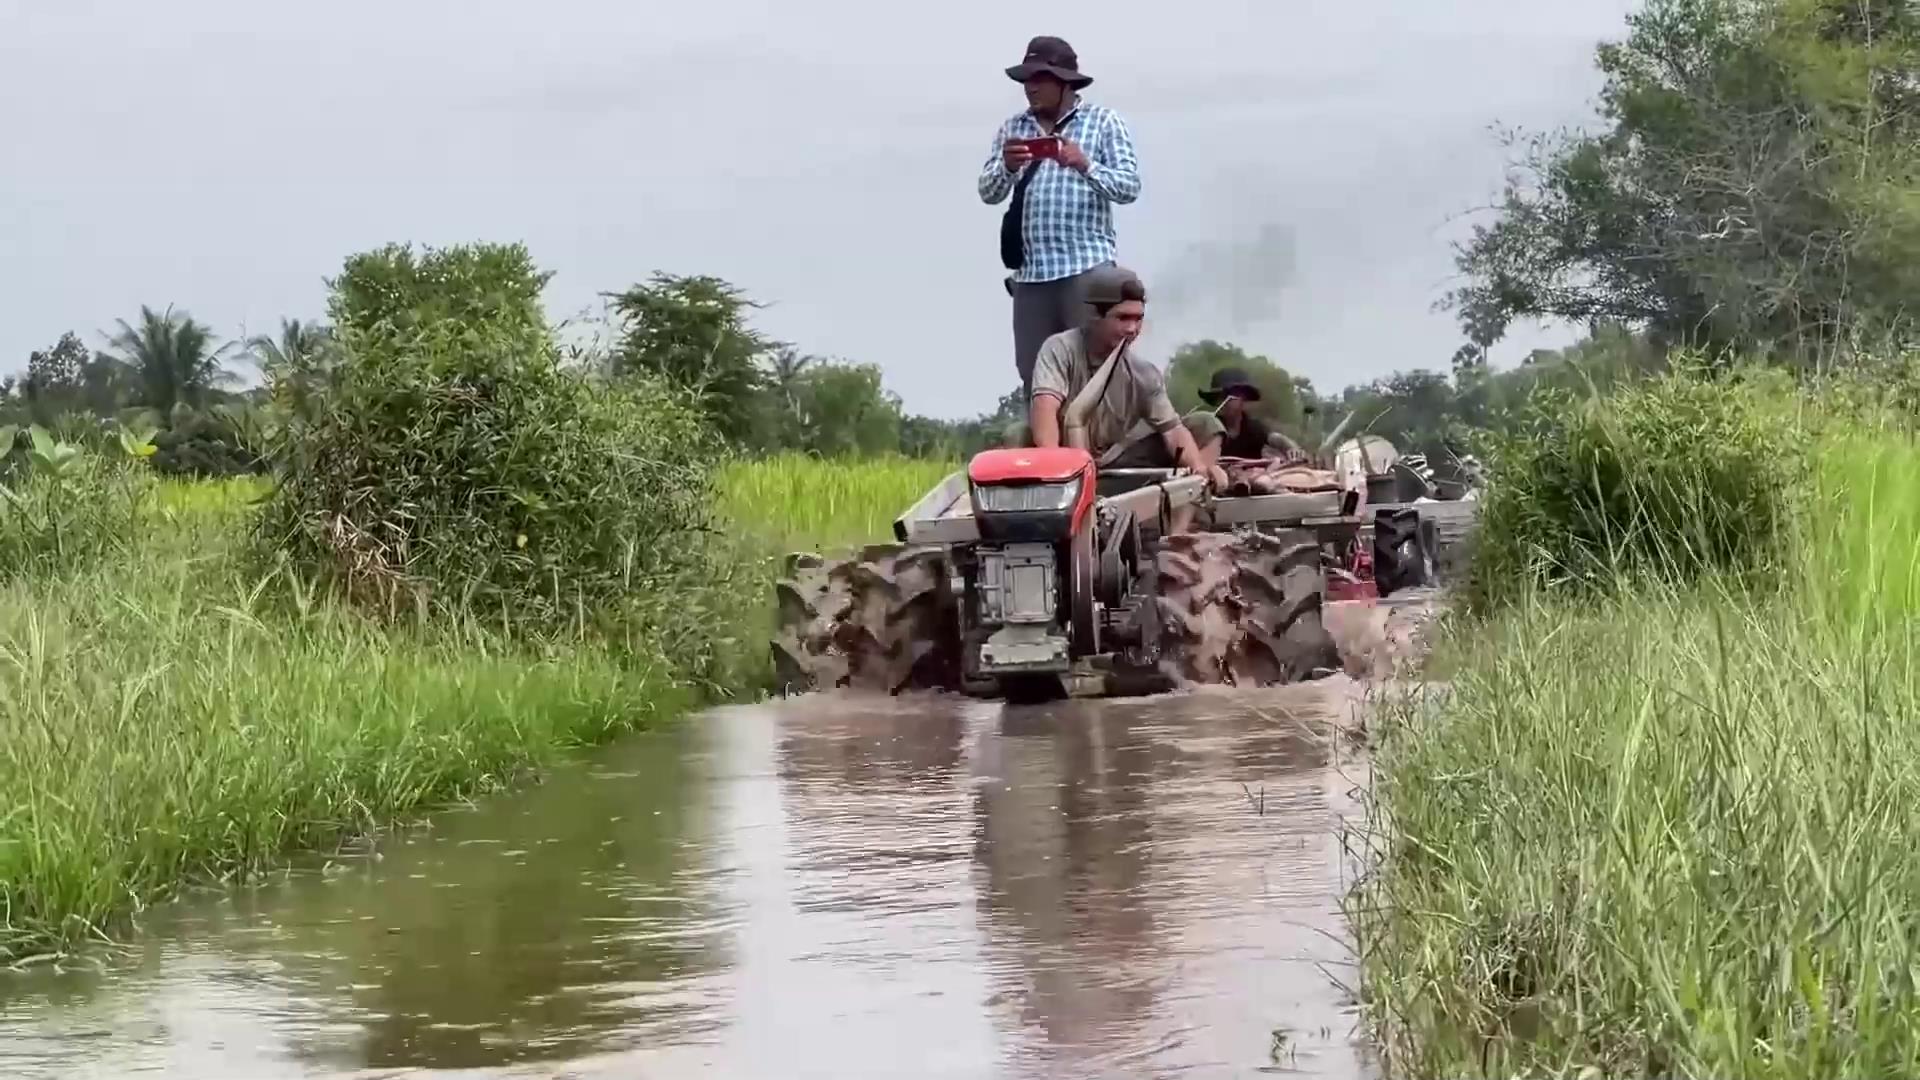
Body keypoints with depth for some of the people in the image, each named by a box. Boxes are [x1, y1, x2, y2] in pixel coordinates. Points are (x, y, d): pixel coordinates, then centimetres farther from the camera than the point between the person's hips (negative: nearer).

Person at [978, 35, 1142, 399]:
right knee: (1034, 375, 2)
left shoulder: (1103, 122, 5)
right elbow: (988, 193, 9)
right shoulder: (1012, 128, 15)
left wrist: (1084, 165, -18)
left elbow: (1130, 186, -3)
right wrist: (1007, 167, -12)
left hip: (1087, 268, -4)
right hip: (1030, 274, 4)